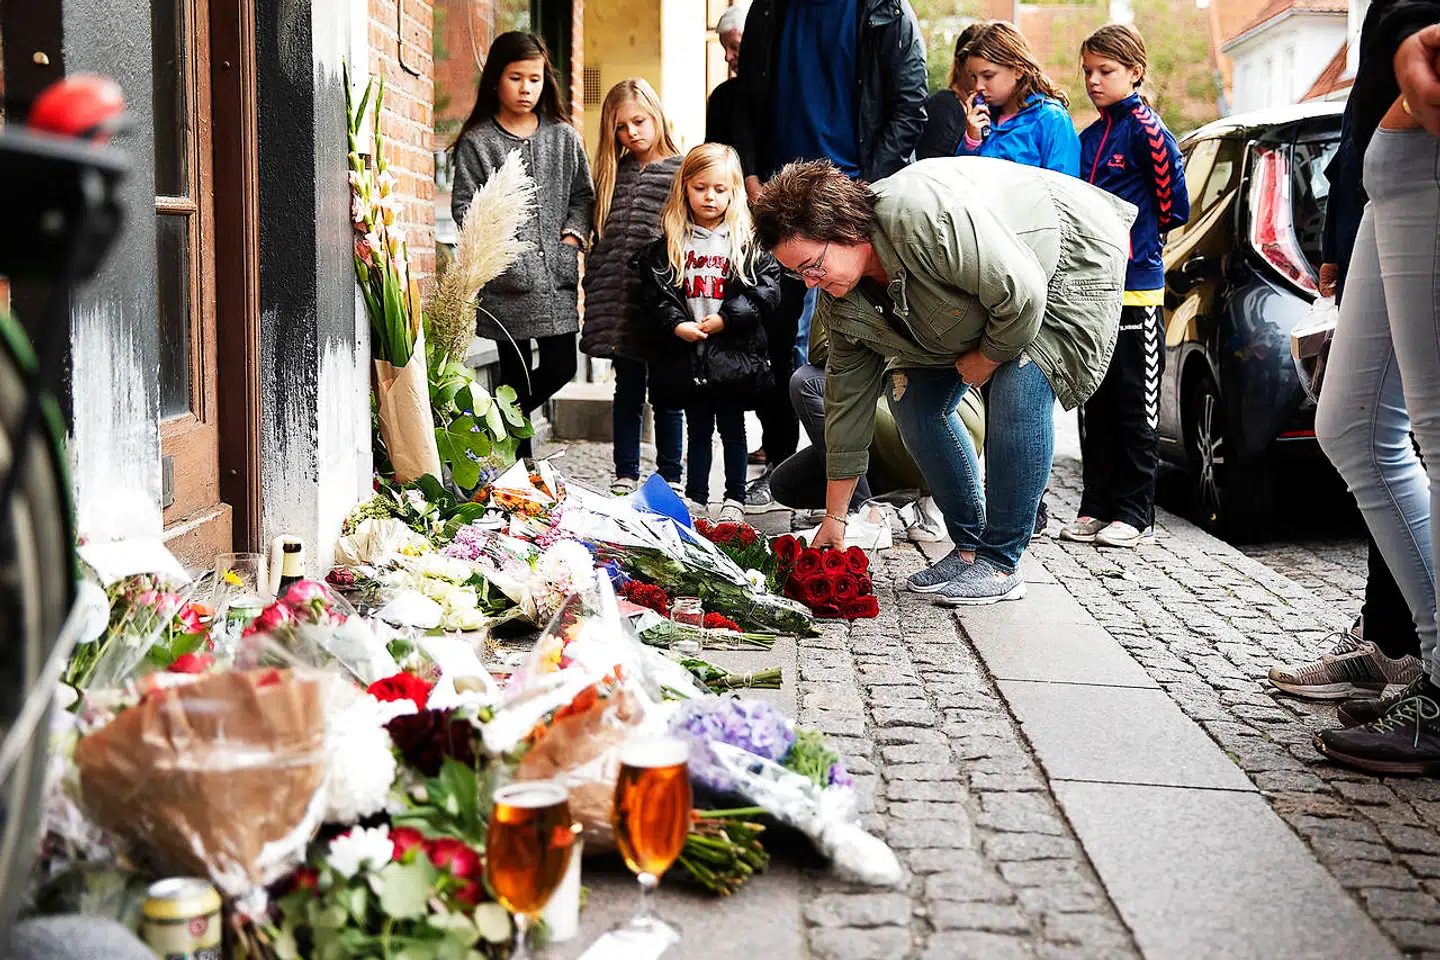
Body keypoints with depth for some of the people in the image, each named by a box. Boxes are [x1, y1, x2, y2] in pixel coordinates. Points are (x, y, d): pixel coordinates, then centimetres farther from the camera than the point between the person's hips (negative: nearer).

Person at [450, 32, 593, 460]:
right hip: (505, 278, -3)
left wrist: (572, 236, -3)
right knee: (515, 374, 3)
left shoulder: (564, 137, 10)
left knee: (560, 367, -1)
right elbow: (464, 204, -1)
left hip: (556, 276, 3)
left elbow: (582, 195, 12)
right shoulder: (476, 141, 2)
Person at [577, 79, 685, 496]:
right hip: (618, 298, 4)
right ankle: (625, 473, 19)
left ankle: (669, 475, 17)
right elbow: (599, 235, 14)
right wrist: (594, 288, 8)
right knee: (628, 389, 11)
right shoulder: (613, 173, 13)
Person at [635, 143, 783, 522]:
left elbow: (767, 288, -7)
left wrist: (726, 319, -15)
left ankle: (735, 499, 18)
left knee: (733, 430, 8)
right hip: (687, 355, 2)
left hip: (734, 354, -2)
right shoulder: (668, 244, 5)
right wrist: (675, 324, -15)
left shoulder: (748, 240, -1)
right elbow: (653, 292, 1)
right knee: (698, 430, 12)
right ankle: (696, 499, 21)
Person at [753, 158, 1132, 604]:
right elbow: (847, 395, -6)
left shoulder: (926, 215, -41)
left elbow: (1022, 294, -36)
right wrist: (833, 518, -4)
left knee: (1020, 390, -27)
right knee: (914, 396, -3)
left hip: (1073, 262, -8)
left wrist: (983, 359, -17)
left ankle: (1000, 563, -15)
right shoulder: (841, 299, -13)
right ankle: (970, 545, 9)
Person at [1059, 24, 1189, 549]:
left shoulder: (1144, 128, -8)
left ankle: (1134, 512, 7)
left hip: (1136, 289, -7)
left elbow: (1173, 204, -7)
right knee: (1096, 407, 11)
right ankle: (1096, 507, 18)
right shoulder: (1089, 137, 14)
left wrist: (1139, 238, 4)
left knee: (1135, 408, 0)